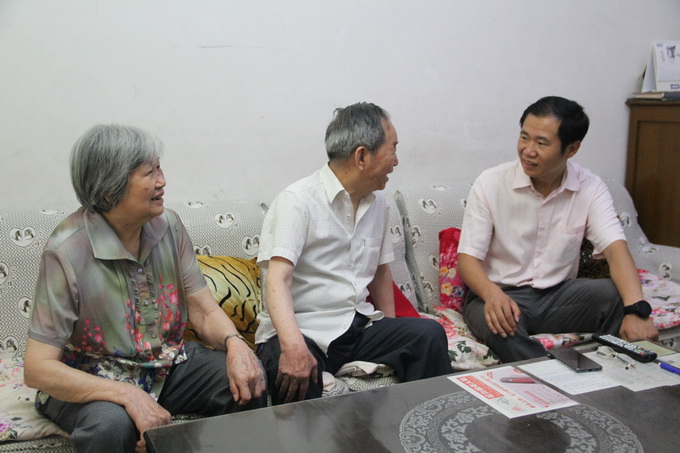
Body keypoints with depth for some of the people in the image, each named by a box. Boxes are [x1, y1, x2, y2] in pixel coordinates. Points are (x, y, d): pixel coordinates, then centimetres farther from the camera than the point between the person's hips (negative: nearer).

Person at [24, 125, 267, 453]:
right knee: (110, 424, -37)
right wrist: (127, 394, -34)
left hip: (165, 363, 5)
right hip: (88, 382, -4)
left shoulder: (168, 226, -5)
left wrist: (233, 342, -25)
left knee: (249, 381, -18)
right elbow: (37, 368, -23)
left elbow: (205, 312, -2)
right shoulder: (67, 251, -21)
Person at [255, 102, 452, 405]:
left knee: (429, 334, -20)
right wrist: (293, 346, -37)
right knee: (297, 378, -39)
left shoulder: (377, 203, 15)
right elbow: (278, 278, -21)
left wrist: (390, 333, 12)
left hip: (360, 326, 7)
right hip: (304, 329, -6)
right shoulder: (298, 200, -10)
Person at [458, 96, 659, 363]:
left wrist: (636, 310, -35)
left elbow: (615, 248, -17)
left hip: (559, 294, 3)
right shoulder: (490, 184, -9)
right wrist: (492, 294, -35)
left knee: (618, 295, -25)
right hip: (500, 295, -2)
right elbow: (468, 257, -12)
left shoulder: (590, 188, -3)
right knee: (499, 325, -37)